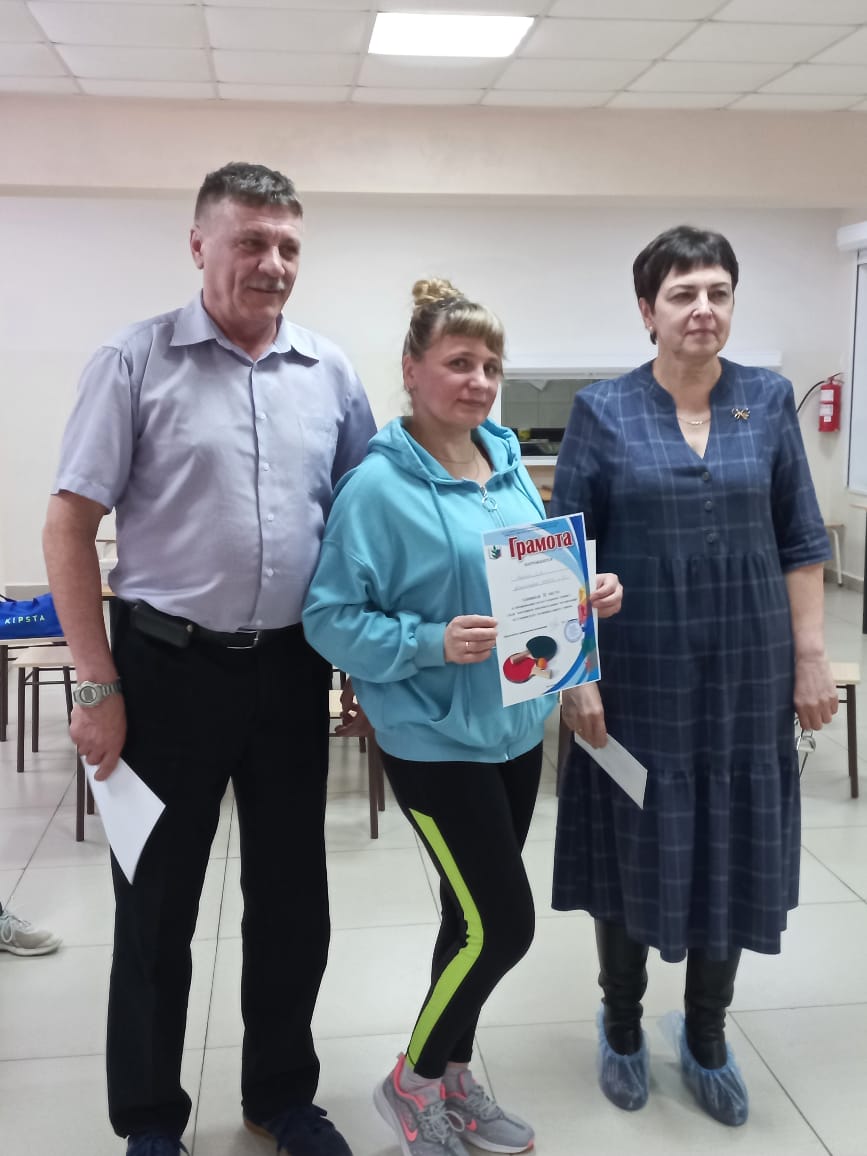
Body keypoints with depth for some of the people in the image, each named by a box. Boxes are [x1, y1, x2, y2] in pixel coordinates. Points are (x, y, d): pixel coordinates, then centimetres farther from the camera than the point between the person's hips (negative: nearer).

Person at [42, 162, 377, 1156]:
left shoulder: (329, 373, 6)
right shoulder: (135, 362, -4)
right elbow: (69, 527, -5)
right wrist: (99, 688, -9)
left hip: (291, 670, 3)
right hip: (169, 668, -3)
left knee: (292, 896, 13)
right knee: (157, 904, 9)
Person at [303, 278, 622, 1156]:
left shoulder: (509, 466, 6)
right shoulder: (379, 485, -16)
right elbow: (330, 617, -16)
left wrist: (588, 593, -4)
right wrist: (432, 643, -27)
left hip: (517, 727, 7)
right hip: (436, 739, -7)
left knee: (479, 917, 17)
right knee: (501, 923, -3)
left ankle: (451, 1075, 37)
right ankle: (411, 1083, 22)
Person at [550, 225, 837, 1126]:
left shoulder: (769, 400, 3)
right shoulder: (602, 411, -4)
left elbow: (800, 541, 6)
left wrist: (811, 655, 1)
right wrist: (576, 674, -9)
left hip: (746, 671, 3)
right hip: (639, 672, -2)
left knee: (732, 849, 11)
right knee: (632, 849, 9)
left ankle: (706, 1037, 33)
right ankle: (622, 1026, 33)